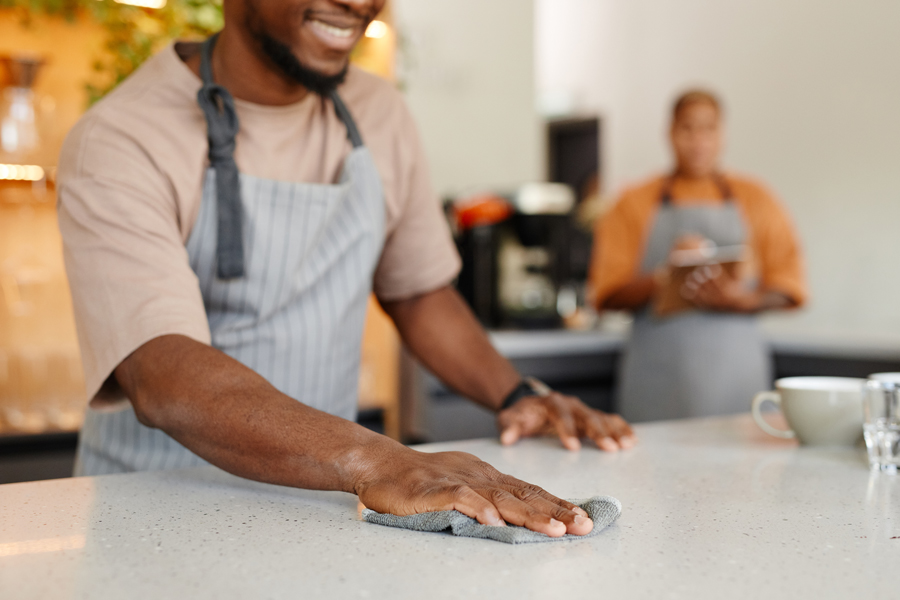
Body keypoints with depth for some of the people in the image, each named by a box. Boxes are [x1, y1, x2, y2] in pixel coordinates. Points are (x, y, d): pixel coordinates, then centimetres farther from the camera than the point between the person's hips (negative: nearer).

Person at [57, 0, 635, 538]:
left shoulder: (379, 116, 4)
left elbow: (419, 289, 15)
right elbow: (162, 378, -27)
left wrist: (518, 395, -1)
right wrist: (374, 462, -40)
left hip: (321, 497, 4)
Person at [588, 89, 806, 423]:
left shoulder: (755, 201, 14)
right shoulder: (634, 205, 10)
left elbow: (789, 291, 9)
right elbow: (608, 294, 3)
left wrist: (740, 299, -10)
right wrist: (666, 277, -13)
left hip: (734, 367, 1)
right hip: (660, 367, -1)